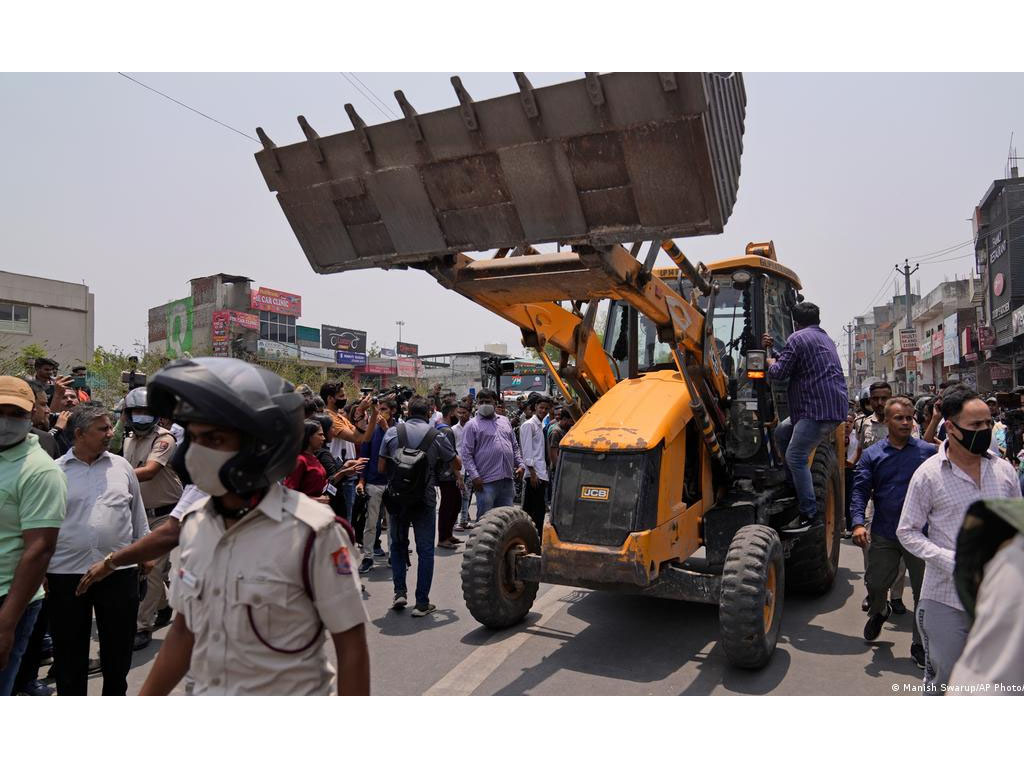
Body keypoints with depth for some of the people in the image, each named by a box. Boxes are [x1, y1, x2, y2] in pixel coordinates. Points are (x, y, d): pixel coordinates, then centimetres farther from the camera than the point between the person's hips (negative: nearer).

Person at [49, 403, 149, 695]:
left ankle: (115, 694, 33)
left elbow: (138, 513, 10)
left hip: (119, 572, 1)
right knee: (69, 649, 12)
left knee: (118, 645, 14)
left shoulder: (122, 467, 3)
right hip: (66, 574, -1)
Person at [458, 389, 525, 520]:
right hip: (486, 481, -5)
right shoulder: (472, 425, -2)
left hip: (508, 479, 5)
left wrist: (520, 464, 7)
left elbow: (515, 446, 21)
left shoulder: (505, 421, 16)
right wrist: (474, 476, -16)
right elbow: (466, 454, -8)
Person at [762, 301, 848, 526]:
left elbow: (779, 372, -8)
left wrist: (770, 363, 13)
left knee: (796, 457, -10)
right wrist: (774, 347, 29)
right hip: (835, 407, 10)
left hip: (818, 410, -10)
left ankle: (810, 515, -12)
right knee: (782, 432, 20)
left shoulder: (798, 338, -4)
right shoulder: (826, 339, 24)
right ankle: (796, 486, 23)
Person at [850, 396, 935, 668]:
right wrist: (858, 523, -17)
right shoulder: (872, 455, 1)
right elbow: (860, 490, -4)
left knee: (924, 593, 6)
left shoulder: (929, 451, 0)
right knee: (875, 583, 10)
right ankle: (878, 612, 44)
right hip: (884, 534, 1)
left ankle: (920, 645, 23)